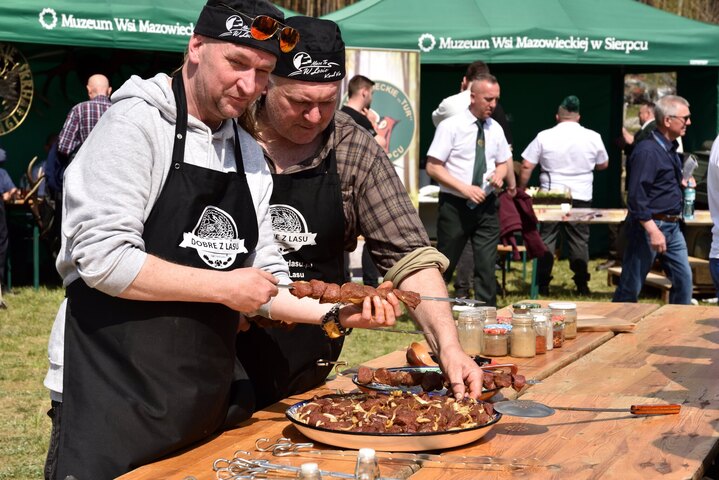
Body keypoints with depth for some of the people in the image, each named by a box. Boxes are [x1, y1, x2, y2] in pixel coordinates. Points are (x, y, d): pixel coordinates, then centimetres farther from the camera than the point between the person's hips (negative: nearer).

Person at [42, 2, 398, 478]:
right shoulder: (137, 123, -11)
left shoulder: (249, 154, 10)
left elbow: (266, 279, 14)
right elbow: (102, 258, -21)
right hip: (112, 397, -7)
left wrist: (335, 314, -2)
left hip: (209, 398, 7)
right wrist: (223, 288, -16)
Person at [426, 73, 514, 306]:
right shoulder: (451, 126, -10)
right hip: (455, 205, -4)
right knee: (444, 265, 5)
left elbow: (503, 162, 20)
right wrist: (464, 188, -21)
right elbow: (432, 167, -12)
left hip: (486, 206, 4)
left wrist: (499, 174, -5)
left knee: (486, 266, 2)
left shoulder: (495, 129, 7)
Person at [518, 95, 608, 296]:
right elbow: (603, 164, 13)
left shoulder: (544, 136, -5)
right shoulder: (593, 137, -1)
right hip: (581, 197, 1)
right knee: (579, 241, 10)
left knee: (546, 239, 7)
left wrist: (521, 189, 8)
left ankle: (542, 285, 6)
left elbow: (526, 166, -5)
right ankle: (582, 285, 12)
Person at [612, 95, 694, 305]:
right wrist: (653, 231, -25)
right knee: (631, 287, 0)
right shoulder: (648, 151, -18)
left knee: (684, 279, 8)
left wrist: (681, 183, 11)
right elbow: (636, 197, -22)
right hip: (649, 225, -9)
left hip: (672, 226, 9)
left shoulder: (671, 149, 12)